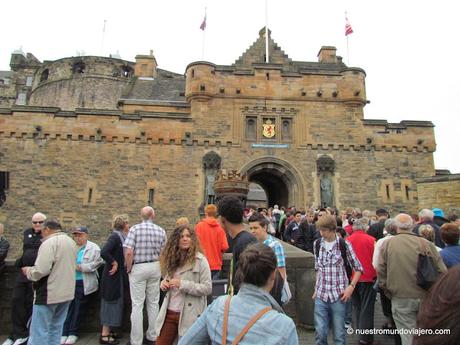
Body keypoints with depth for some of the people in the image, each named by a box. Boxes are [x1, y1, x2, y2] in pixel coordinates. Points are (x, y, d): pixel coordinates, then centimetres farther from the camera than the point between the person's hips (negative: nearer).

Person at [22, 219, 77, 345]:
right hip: (66, 292, 8)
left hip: (49, 294, -8)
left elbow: (41, 270, -23)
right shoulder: (71, 242, 12)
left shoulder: (49, 243, -15)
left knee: (39, 331, 1)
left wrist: (28, 271, -3)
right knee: (56, 329, 16)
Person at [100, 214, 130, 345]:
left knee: (115, 302, 16)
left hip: (119, 275, 9)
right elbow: (104, 252, -30)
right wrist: (114, 263, -20)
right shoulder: (115, 236, -18)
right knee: (111, 302, 0)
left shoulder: (121, 236, 9)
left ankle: (108, 330, 29)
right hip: (113, 275, -9)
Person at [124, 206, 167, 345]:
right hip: (155, 267, 3)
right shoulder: (161, 231, -1)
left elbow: (128, 252, -16)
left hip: (138, 268, -3)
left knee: (137, 305, 5)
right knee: (153, 303, 14)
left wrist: (128, 269, -2)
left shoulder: (134, 229, -9)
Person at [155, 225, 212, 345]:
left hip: (188, 315, -5)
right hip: (168, 313, 5)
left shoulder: (200, 260, -13)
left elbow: (207, 288, -16)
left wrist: (182, 284, -23)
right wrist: (164, 283, -5)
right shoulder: (173, 259, 5)